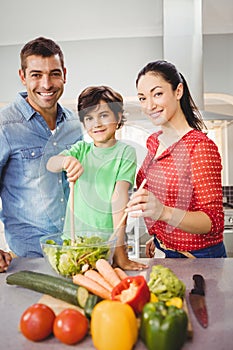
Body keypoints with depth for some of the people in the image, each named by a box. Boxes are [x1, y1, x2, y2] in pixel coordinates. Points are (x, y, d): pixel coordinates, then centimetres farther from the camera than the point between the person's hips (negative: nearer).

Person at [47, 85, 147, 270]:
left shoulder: (125, 152, -4)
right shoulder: (82, 148, 8)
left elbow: (119, 195, -15)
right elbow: (51, 164, -8)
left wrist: (119, 249, -21)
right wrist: (66, 160, -32)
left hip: (109, 241, -3)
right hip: (74, 237, 3)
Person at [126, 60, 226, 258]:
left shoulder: (200, 146, -21)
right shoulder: (154, 141, 2)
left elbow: (214, 222, -24)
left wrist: (163, 212, -39)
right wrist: (156, 237, 9)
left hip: (199, 258, -7)